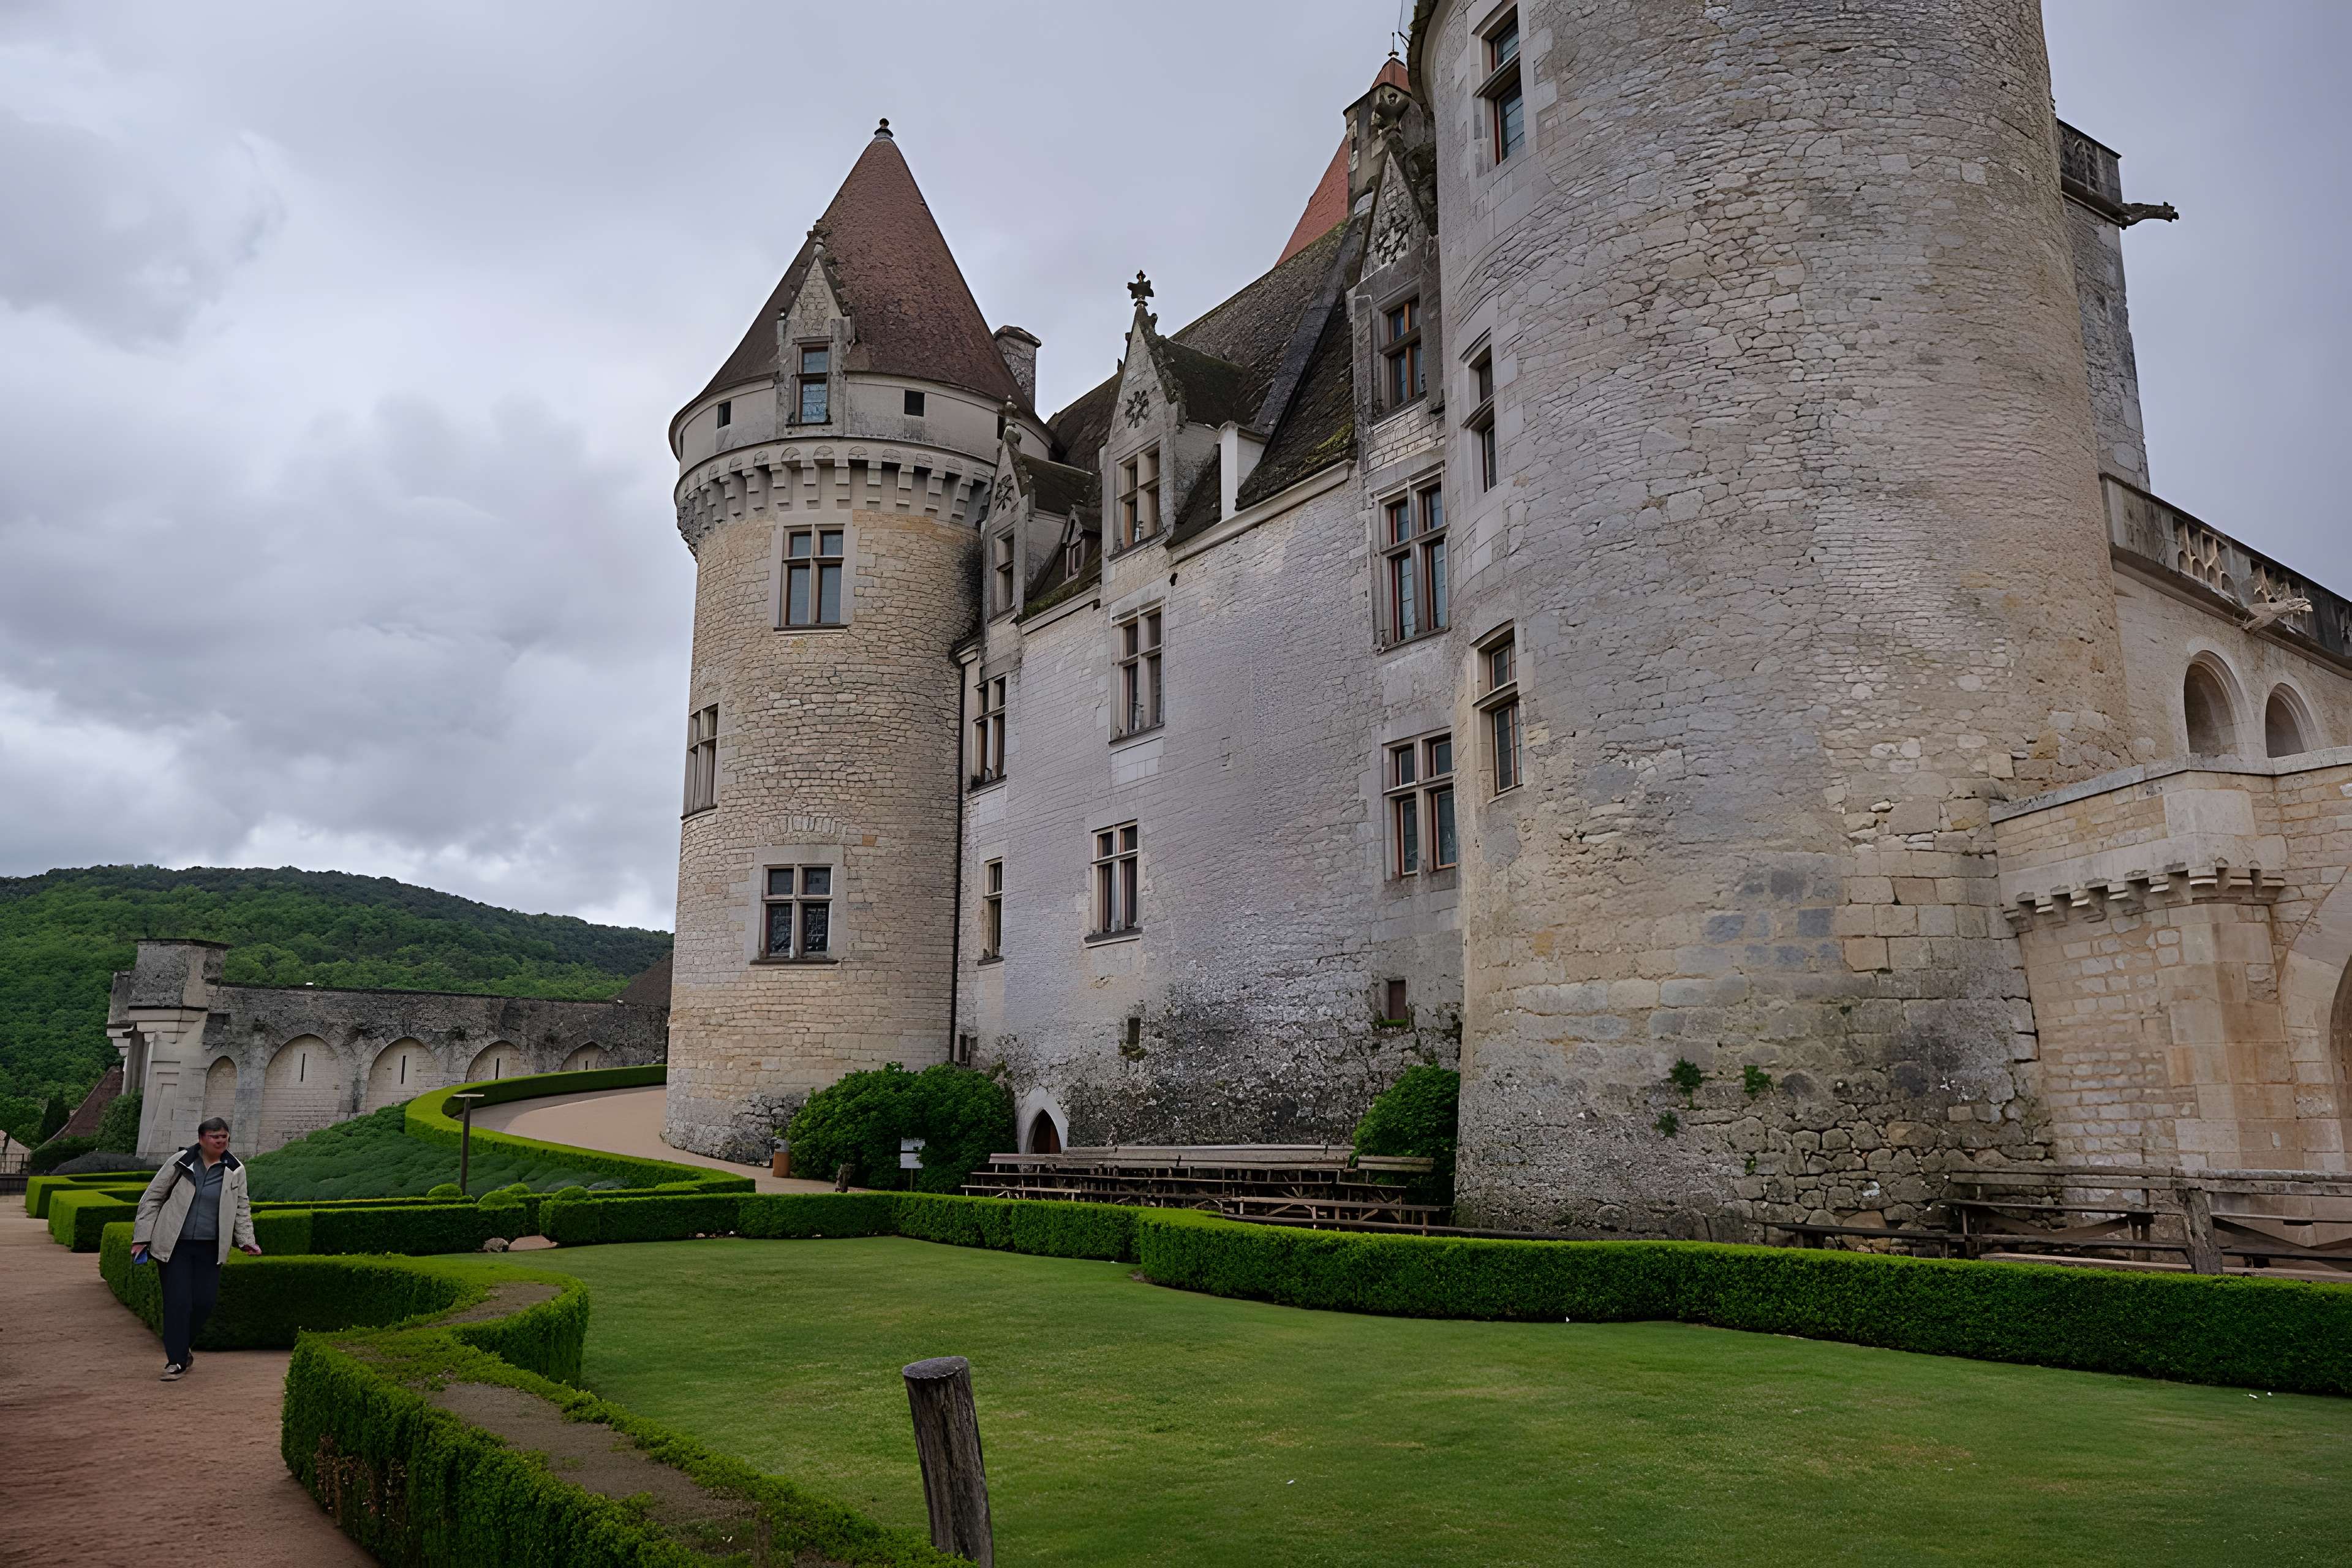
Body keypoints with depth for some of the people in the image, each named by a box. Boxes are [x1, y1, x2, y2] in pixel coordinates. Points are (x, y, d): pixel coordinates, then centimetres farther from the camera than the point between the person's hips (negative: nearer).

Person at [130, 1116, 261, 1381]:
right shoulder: (180, 1162, -2)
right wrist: (142, 1238, -1)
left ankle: (181, 1349, 25)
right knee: (178, 1302, -6)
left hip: (209, 1249, 2)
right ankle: (176, 1361, 3)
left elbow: (241, 1208, 14)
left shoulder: (235, 1171, 5)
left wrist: (245, 1239, 2)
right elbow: (152, 1198, 3)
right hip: (175, 1246, -2)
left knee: (204, 1302, 0)